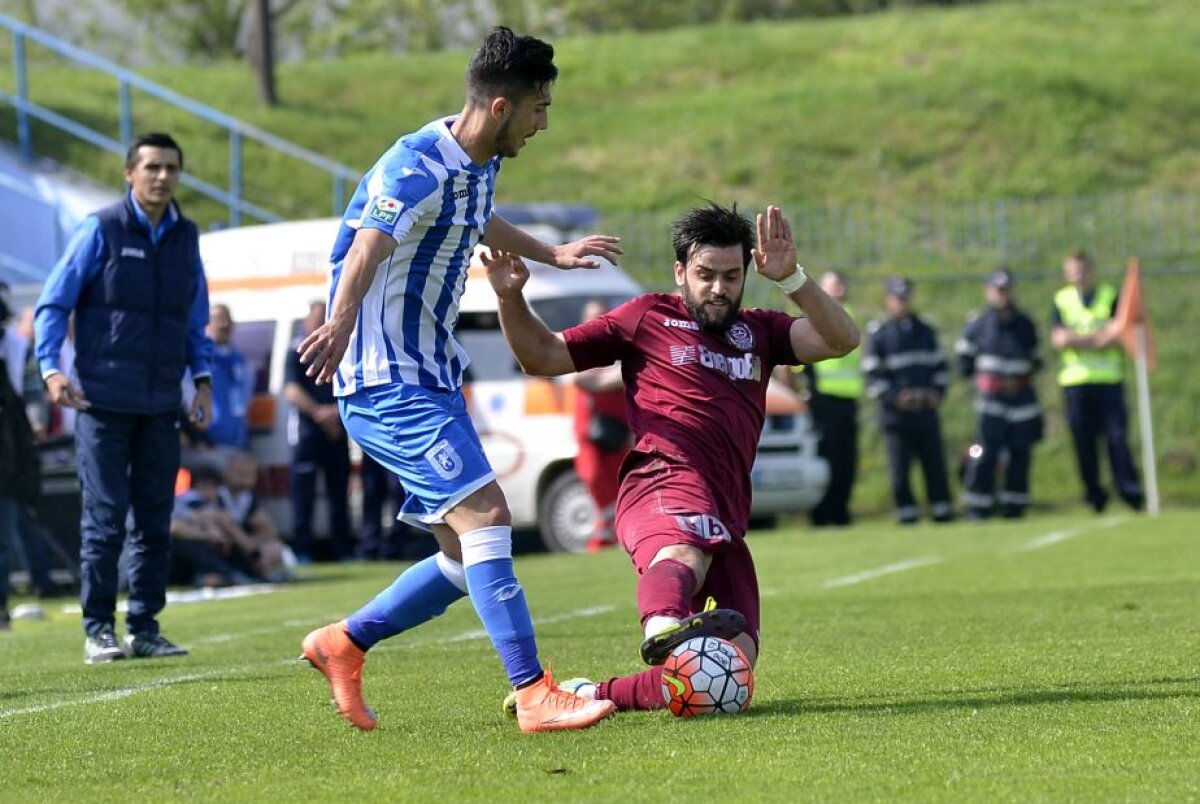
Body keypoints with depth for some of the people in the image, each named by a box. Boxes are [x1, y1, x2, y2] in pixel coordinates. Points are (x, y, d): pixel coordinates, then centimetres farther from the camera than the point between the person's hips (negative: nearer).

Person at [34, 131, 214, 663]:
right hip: (103, 402, -4)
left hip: (161, 405, 5)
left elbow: (195, 319, 21)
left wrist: (202, 377, 9)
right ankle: (99, 631, 2)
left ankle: (144, 628, 14)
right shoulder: (101, 231, -3)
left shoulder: (186, 237, 11)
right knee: (105, 520, -5)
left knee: (155, 521, 6)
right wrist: (51, 368, -14)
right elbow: (52, 305, -2)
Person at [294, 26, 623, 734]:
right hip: (388, 383, -10)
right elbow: (368, 247, -36)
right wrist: (340, 323, -55)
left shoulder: (480, 166, 10)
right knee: (485, 513, -20)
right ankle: (535, 695, -22)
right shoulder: (417, 167, -19)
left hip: (434, 380, 10)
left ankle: (343, 643, 22)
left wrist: (552, 254, 49)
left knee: (468, 557, 9)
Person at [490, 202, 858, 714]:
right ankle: (664, 628, -75)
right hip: (666, 480, -5)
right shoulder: (648, 318, 18)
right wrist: (511, 299, 4)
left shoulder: (758, 331, 28)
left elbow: (841, 340, 11)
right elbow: (542, 356, 21)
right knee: (686, 547, -43)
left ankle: (590, 695, -6)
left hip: (727, 514, 5)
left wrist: (790, 279, -2)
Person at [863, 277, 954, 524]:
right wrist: (895, 397, -13)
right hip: (895, 411, -3)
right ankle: (906, 510, 2)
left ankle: (941, 508, 5)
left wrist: (938, 391, 3)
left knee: (934, 461, 0)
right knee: (899, 465, -5)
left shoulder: (925, 332, 16)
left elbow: (939, 365, 20)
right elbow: (873, 376, -2)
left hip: (926, 409, 3)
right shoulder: (878, 335, 2)